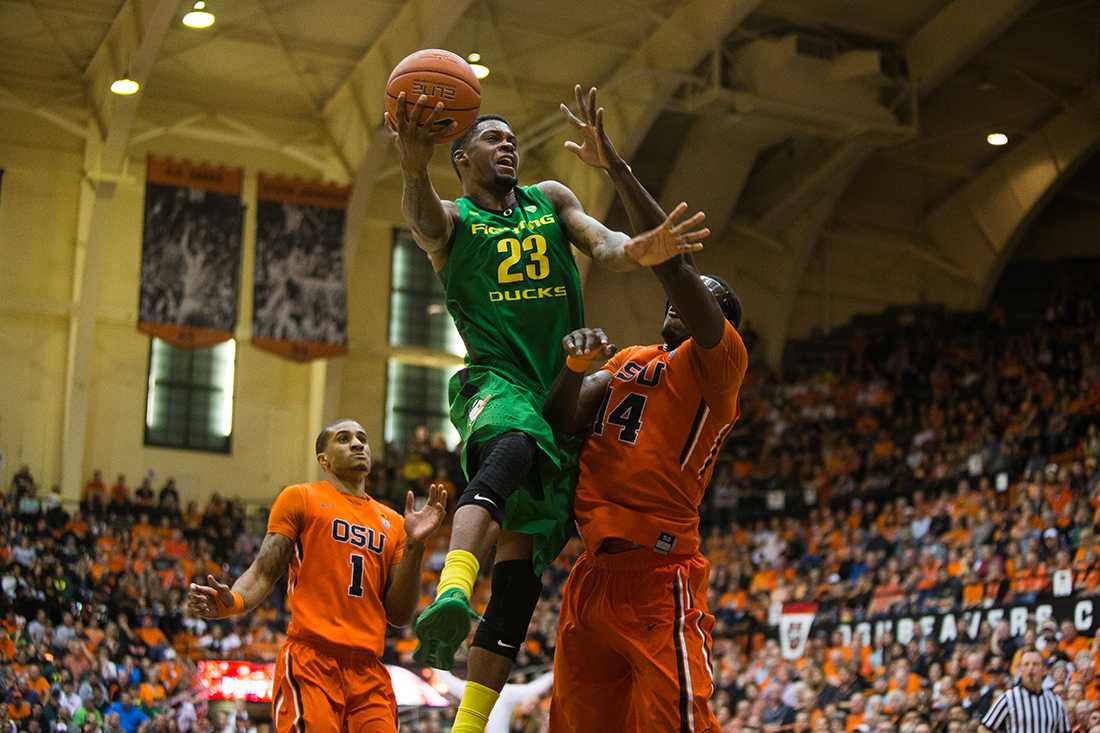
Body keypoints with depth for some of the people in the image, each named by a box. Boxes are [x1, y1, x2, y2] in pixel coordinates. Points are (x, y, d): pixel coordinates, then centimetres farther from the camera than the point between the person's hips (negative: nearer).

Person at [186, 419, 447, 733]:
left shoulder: (391, 522, 20)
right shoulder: (300, 498, 9)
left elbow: (398, 615, 14)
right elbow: (264, 571, 1)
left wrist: (414, 545, 4)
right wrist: (231, 602, -19)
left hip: (369, 671, 5)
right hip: (311, 660, -5)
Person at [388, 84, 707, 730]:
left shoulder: (551, 200, 17)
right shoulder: (450, 219, 7)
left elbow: (601, 241, -2)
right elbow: (422, 215, -18)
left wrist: (631, 251, -28)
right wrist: (414, 164, -42)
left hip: (563, 392, 4)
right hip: (497, 381, -4)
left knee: (522, 555, -2)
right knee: (513, 447, -39)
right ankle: (452, 593, -64)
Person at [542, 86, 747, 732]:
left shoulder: (721, 363, 0)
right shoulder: (627, 361, 23)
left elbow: (673, 263, -13)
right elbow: (563, 425, 11)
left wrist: (616, 166, -12)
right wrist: (576, 367, -8)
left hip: (660, 578, -7)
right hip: (593, 574, 7)